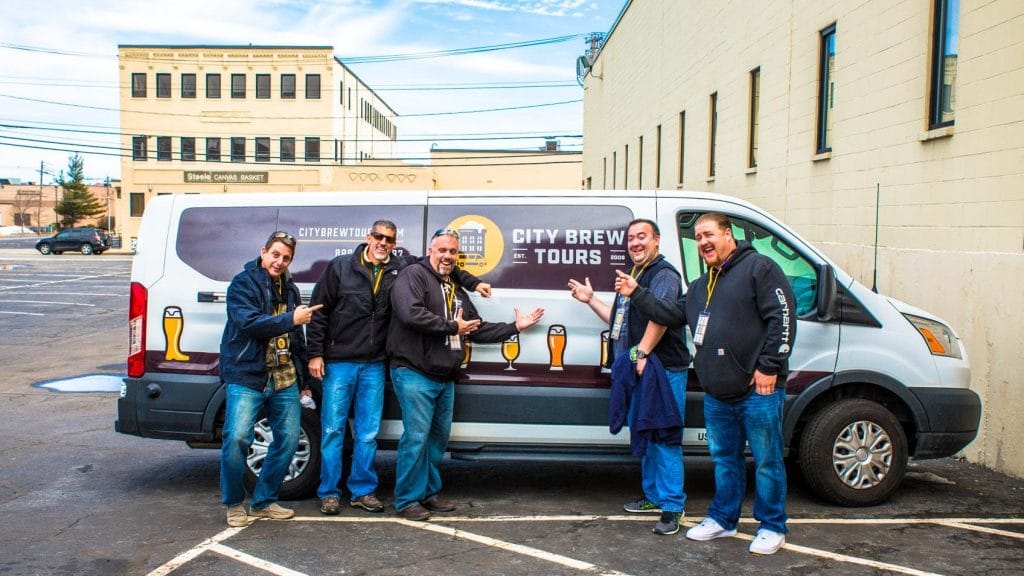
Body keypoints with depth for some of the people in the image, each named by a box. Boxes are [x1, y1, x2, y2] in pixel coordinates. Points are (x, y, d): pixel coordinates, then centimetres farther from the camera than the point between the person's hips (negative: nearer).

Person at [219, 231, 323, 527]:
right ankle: (234, 504, 7)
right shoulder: (243, 284, -3)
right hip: (247, 376, -6)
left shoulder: (289, 289, 18)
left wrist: (301, 375, 19)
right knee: (237, 438, -13)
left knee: (288, 439, 6)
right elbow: (249, 322, -19)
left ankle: (264, 501, 20)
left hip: (285, 379, 7)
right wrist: (291, 319, -21)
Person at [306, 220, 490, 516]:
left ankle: (363, 490, 19)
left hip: (374, 366, 3)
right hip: (339, 362, -2)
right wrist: (316, 354, -4)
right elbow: (319, 311, 0)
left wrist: (473, 282, 10)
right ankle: (329, 492, 13)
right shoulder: (341, 267, -1)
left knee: (368, 433, 8)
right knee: (333, 429, 1)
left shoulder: (400, 268, 4)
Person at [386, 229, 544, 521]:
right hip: (415, 374, -9)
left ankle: (429, 493, 26)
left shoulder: (456, 291, 21)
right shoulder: (414, 275, -6)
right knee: (416, 436, -9)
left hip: (445, 378, 9)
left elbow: (478, 330, 26)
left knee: (439, 437, 14)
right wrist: (453, 326, -12)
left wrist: (515, 326, 19)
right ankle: (407, 500, 2)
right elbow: (411, 314, -23)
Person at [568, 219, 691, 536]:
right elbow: (620, 320, 28)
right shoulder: (632, 276, 20)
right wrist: (591, 300, 26)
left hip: (663, 370, -10)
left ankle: (672, 507, -2)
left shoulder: (664, 274, -11)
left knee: (664, 438, -8)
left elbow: (661, 316, -26)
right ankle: (653, 496, 30)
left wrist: (643, 353, -34)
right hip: (639, 369, 10)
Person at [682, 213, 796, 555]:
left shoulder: (759, 267, -6)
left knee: (767, 460, 3)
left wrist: (769, 367, -17)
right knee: (724, 459, 17)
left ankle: (772, 527, 16)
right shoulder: (700, 286, 18)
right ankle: (722, 519, 30)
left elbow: (782, 318, -13)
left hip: (758, 390, -7)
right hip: (716, 393, 7)